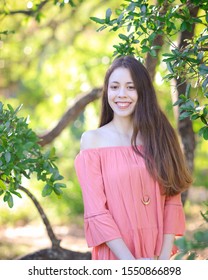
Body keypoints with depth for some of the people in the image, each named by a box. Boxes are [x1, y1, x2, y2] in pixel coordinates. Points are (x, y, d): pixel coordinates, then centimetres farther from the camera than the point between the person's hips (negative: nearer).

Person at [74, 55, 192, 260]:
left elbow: (172, 200, -1)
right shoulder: (93, 140, -4)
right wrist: (132, 264, -17)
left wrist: (165, 257, -12)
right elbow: (95, 211, -11)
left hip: (157, 257, 3)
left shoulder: (159, 137, 4)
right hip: (115, 257, -2)